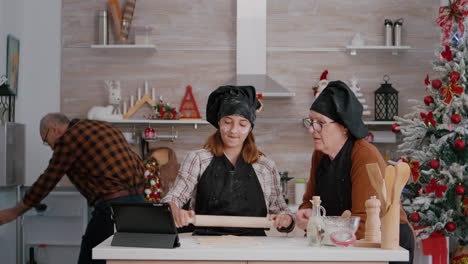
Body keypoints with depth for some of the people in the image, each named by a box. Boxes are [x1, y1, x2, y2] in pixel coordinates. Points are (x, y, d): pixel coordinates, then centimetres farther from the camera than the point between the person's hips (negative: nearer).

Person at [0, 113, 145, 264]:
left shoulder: (67, 139, -2)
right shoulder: (106, 127, 20)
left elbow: (46, 182, 2)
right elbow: (139, 165, 18)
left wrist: (14, 213, 13)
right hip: (138, 201, 8)